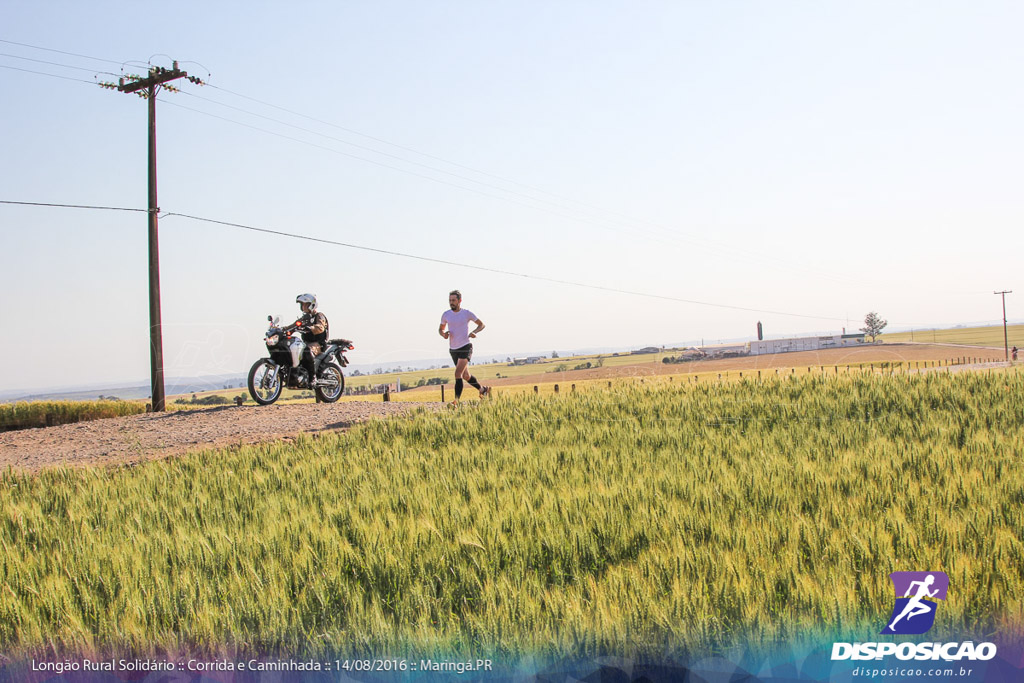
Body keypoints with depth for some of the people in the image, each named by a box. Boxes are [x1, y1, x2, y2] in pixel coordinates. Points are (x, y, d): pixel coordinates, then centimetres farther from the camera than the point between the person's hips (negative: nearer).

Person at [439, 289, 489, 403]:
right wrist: (444, 334, -9)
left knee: (458, 373, -21)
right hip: (453, 349, 5)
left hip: (465, 347, -5)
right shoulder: (446, 315, 2)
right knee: (466, 376, 17)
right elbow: (440, 329, 15)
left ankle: (456, 400, -24)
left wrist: (474, 332, -15)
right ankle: (482, 390, 40)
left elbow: (481, 324, 5)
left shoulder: (467, 313, -7)